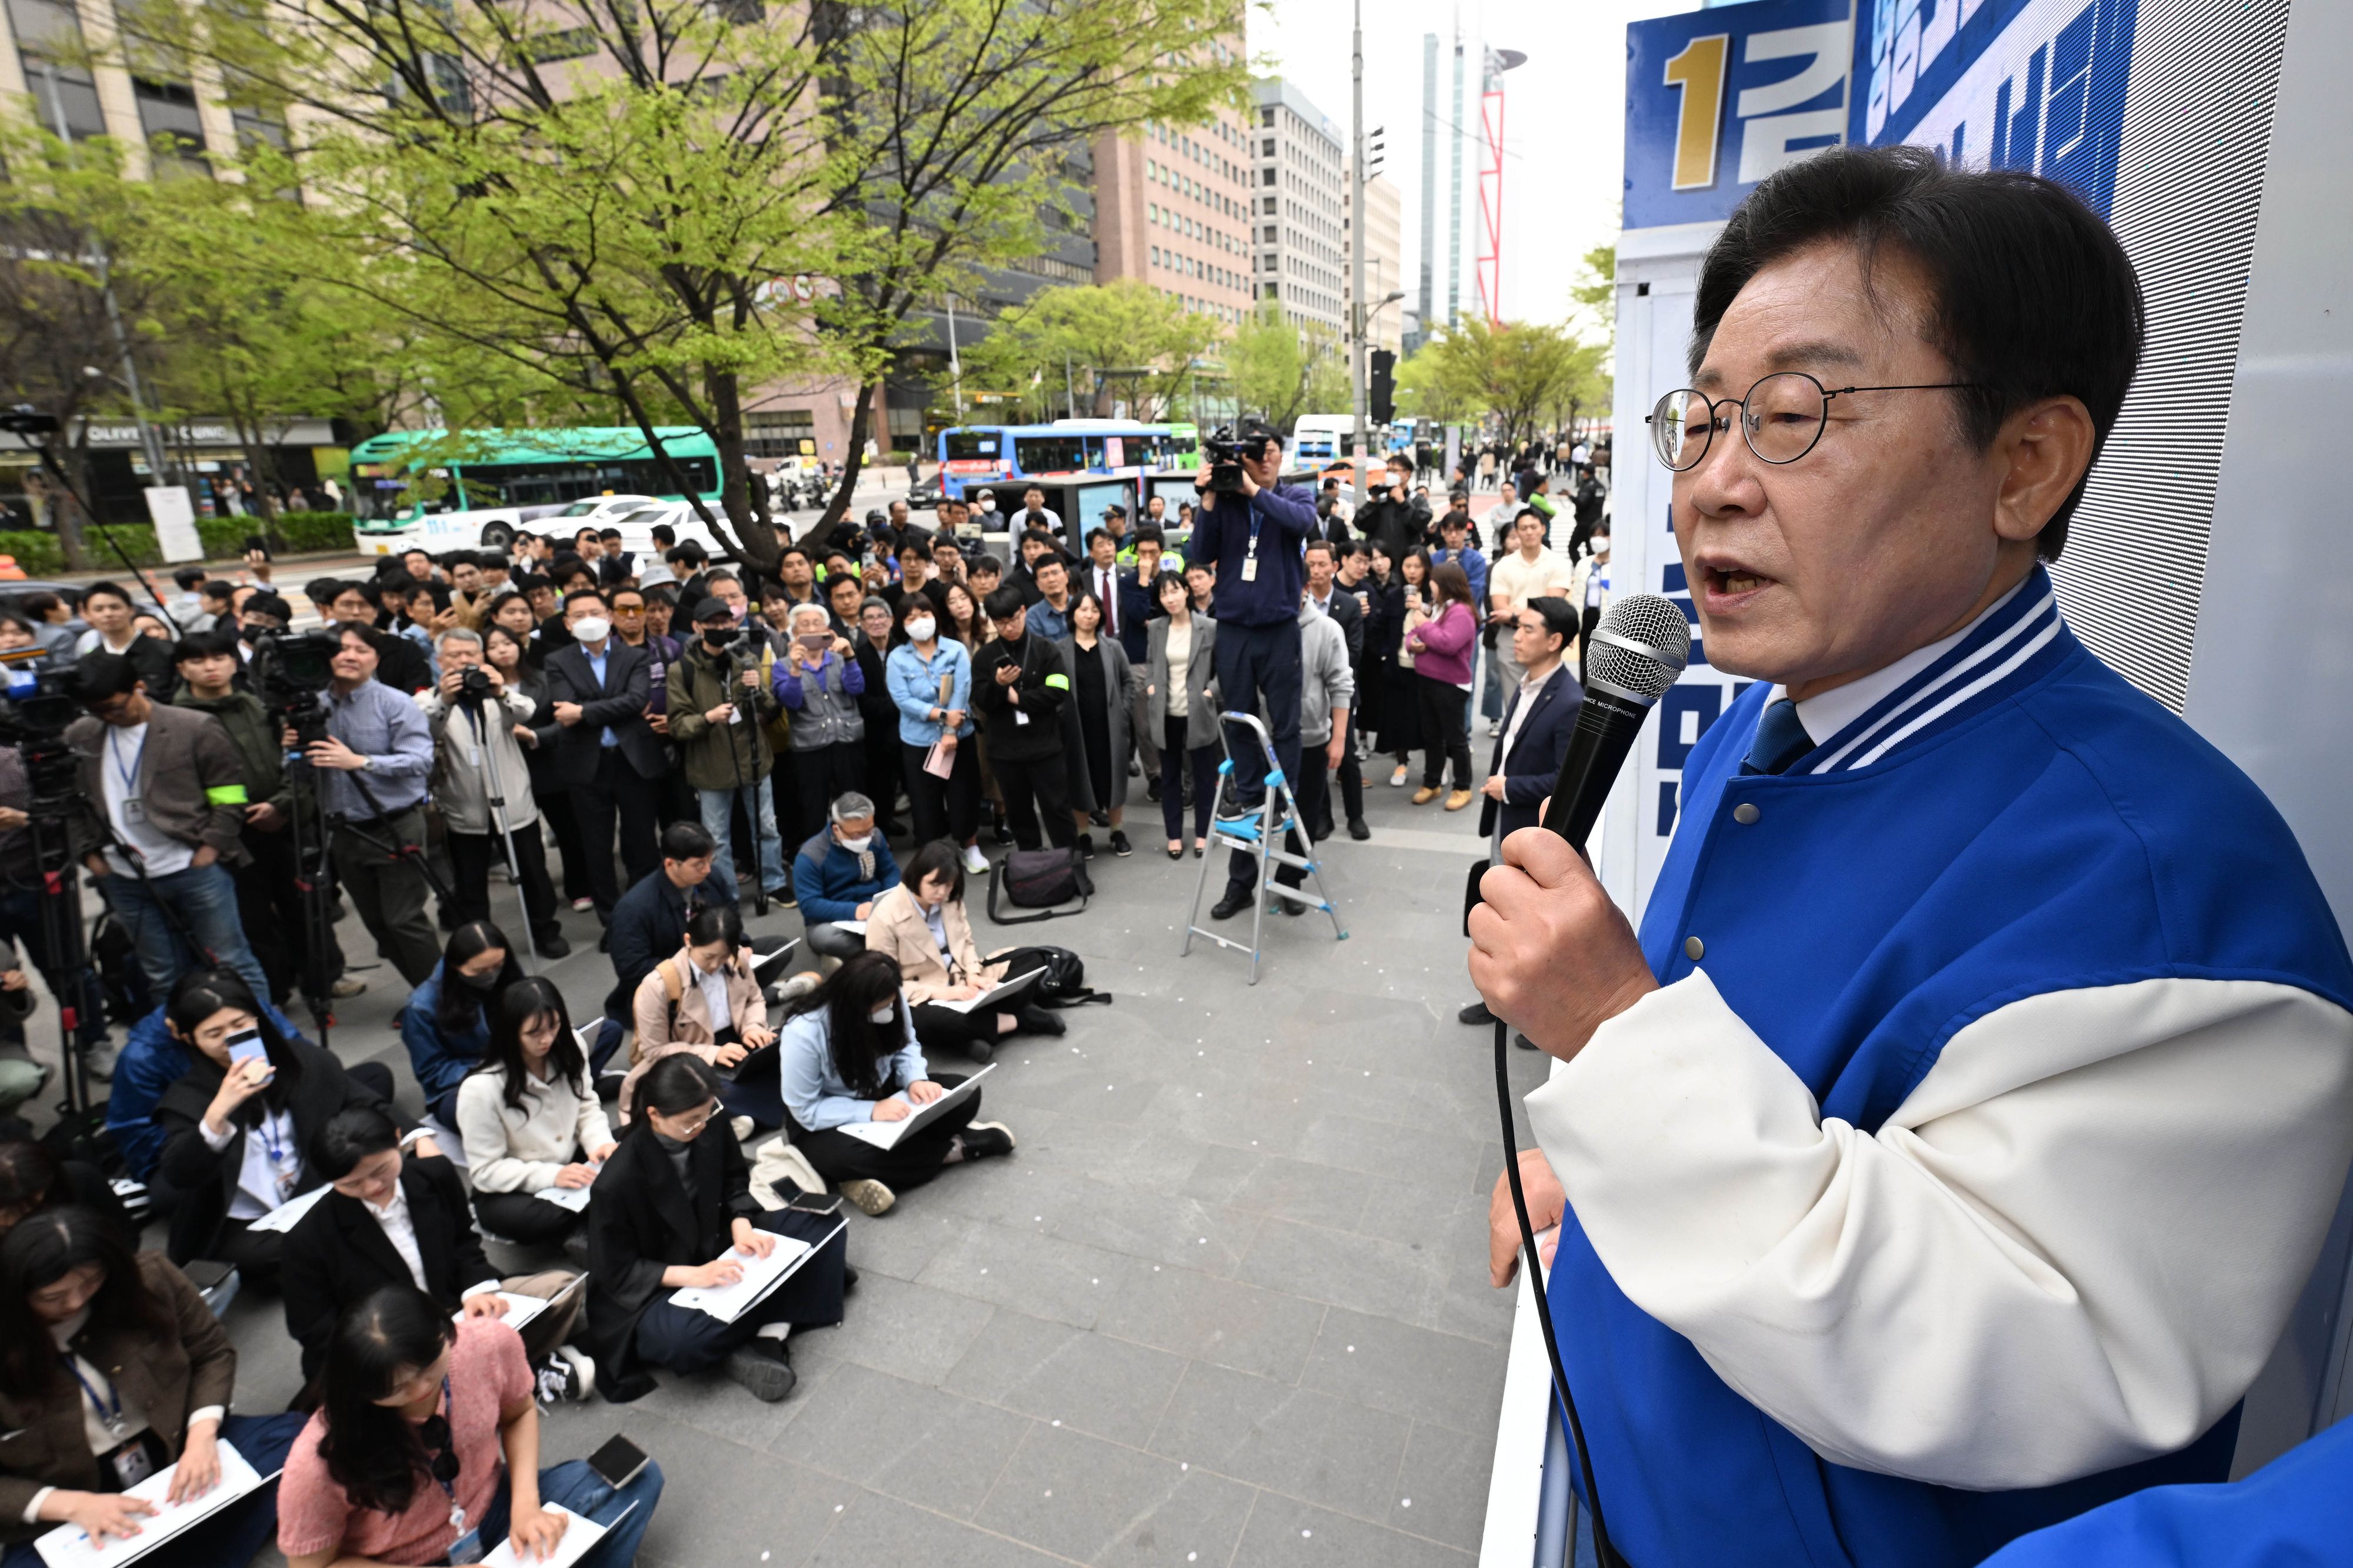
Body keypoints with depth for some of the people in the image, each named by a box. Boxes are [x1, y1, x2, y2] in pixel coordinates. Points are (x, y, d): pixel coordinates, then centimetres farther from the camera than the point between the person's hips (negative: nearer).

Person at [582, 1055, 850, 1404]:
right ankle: (776, 1318, -12)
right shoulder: (615, 1184, -26)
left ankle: (770, 1335, -19)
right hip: (658, 1288, -6)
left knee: (825, 1225, -6)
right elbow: (616, 1271, -16)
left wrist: (741, 1225, -15)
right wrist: (692, 1275, -28)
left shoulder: (712, 1129, -12)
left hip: (717, 1252, 6)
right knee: (682, 1340, -40)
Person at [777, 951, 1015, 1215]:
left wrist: (915, 1080, -20)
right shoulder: (804, 1033, -29)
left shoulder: (891, 1002, -17)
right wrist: (872, 1111, -31)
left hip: (881, 1094, 5)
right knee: (848, 1154, -38)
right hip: (828, 1122, -4)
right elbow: (806, 1110, -22)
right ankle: (951, 1149, -17)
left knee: (965, 1094, -12)